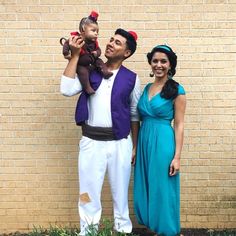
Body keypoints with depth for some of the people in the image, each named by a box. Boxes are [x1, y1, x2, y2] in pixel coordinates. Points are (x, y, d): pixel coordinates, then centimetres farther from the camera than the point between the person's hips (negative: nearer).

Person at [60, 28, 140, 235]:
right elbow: (67, 89, -11)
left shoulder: (131, 78, 3)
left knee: (120, 193, 11)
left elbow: (135, 115, 7)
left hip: (120, 143, 0)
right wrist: (75, 55, -9)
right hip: (91, 141, 1)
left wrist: (135, 146, 5)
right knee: (88, 192, 7)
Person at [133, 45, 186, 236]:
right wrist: (136, 147, 11)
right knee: (146, 188, 14)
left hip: (163, 143, -6)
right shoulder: (147, 88, 10)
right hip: (144, 142, 6)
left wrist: (177, 156, -13)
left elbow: (179, 125, -9)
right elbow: (142, 119, 13)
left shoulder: (176, 90, -7)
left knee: (162, 190, 4)